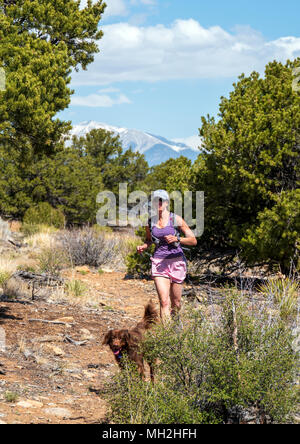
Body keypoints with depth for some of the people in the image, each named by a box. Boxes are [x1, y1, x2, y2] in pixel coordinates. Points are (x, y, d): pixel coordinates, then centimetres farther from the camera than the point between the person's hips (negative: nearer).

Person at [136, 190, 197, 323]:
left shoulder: (176, 219, -6)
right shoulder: (150, 222, 4)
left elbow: (193, 241, -5)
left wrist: (177, 239, -22)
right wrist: (143, 247, 0)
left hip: (176, 261, -1)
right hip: (159, 262, 1)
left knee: (176, 302, 9)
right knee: (164, 301, -14)